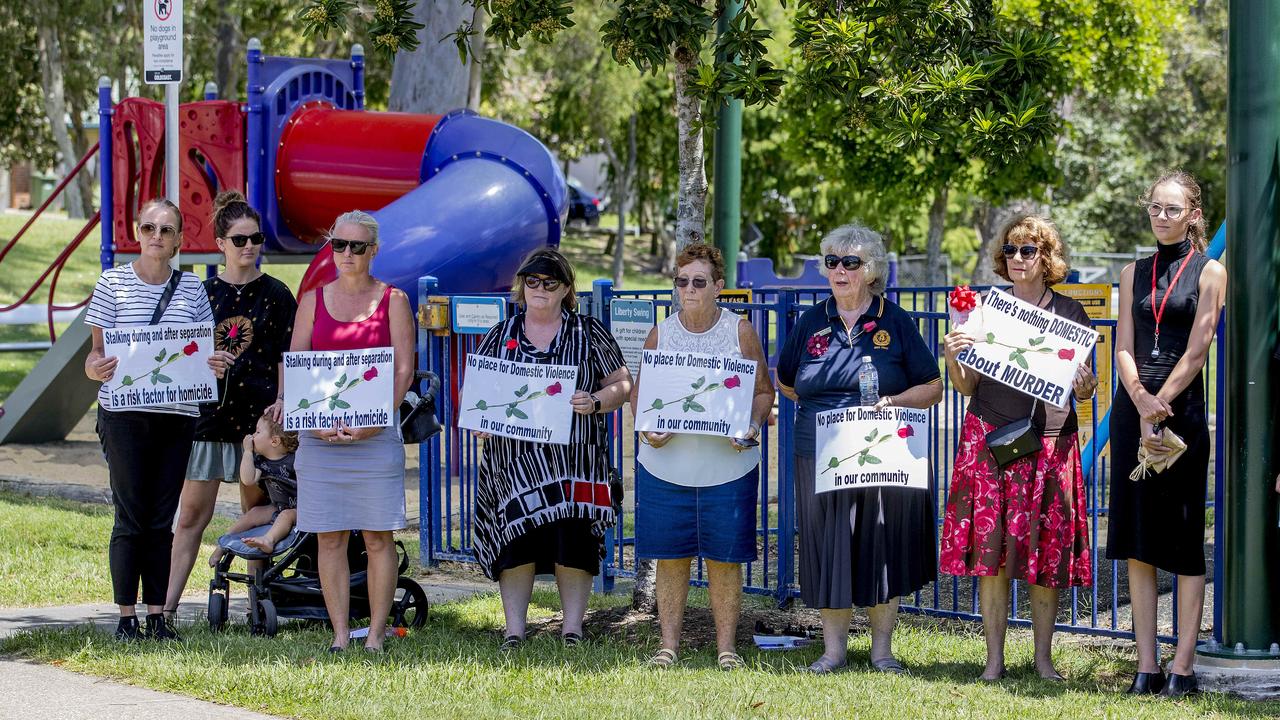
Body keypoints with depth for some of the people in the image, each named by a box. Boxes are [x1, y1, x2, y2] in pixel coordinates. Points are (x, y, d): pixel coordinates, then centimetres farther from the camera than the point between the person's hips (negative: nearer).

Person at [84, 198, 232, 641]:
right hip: (124, 413, -3)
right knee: (131, 517, -3)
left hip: (178, 415, 3)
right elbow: (97, 351, 1)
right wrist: (97, 368, -21)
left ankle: (157, 616, 12)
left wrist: (217, 364, -9)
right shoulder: (112, 283, 2)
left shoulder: (191, 288, 9)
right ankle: (126, 617, 4)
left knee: (161, 519, 6)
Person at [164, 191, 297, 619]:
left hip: (258, 414, -1)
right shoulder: (202, 293, 7)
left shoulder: (276, 295, 4)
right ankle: (166, 608, -2)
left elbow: (286, 356, 2)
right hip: (208, 409, 1)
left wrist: (281, 400, -10)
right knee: (192, 515, -1)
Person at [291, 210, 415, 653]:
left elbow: (404, 368, 0)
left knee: (377, 536, -2)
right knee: (329, 538, 1)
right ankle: (339, 635, 6)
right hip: (320, 431, 2)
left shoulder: (392, 300, 6)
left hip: (375, 431, -2)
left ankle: (375, 635, 3)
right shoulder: (313, 301, 12)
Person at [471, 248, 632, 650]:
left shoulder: (588, 334, 7)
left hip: (575, 458, -1)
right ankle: (514, 629, 6)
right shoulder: (500, 335, 12)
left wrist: (595, 402, -14)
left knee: (573, 542, -2)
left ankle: (572, 628, 7)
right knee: (516, 540, -1)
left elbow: (622, 384, 5)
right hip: (515, 460, 1)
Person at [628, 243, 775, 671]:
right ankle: (668, 645, 13)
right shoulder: (660, 334, 5)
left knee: (724, 560, 2)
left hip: (728, 466, -1)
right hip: (666, 464, 1)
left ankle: (726, 647, 11)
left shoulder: (740, 331, 1)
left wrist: (752, 426, -13)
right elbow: (639, 391, 10)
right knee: (670, 558, 4)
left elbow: (764, 391, 6)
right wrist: (646, 427, -10)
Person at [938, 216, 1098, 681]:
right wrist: (953, 359, -10)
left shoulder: (1069, 312, 7)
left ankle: (1043, 656, 11)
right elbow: (967, 386, 9)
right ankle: (994, 656, 5)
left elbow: (1085, 389, 9)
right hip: (990, 440, 0)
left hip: (1050, 442, 0)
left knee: (1048, 552, 1)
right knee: (989, 549, -3)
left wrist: (1084, 385, -13)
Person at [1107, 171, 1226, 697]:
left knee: (1184, 539, -2)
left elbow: (1196, 351, -7)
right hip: (1132, 410, 4)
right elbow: (1124, 347, 5)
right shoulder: (1134, 273, 13)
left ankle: (1183, 666, -1)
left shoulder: (1209, 272, 1)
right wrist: (1142, 404, -11)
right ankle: (1146, 664, 6)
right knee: (1137, 539, 3)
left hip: (1184, 412, -4)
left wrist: (1161, 407, -14)